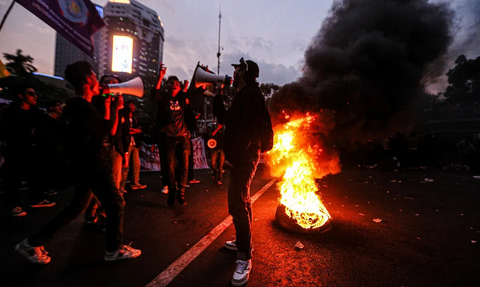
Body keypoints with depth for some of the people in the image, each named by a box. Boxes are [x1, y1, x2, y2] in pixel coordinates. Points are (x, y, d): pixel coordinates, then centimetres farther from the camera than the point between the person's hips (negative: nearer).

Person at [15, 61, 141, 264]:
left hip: (85, 165, 10)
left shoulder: (73, 105, 13)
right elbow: (110, 130, -18)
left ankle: (33, 243, 30)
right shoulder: (83, 106, -19)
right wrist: (115, 108, -6)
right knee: (115, 203, 1)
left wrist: (107, 106, 15)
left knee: (77, 206, 21)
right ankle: (115, 249, 16)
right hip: (93, 167, -10)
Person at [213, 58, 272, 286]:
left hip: (245, 156, -11)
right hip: (242, 155, 11)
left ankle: (244, 258, 8)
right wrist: (217, 97, 14)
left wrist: (235, 154, -25)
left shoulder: (251, 94, -13)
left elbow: (247, 128, -23)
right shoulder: (245, 95, 19)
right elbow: (226, 119, 19)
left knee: (238, 203, -8)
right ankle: (243, 242, 37)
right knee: (241, 199, 19)